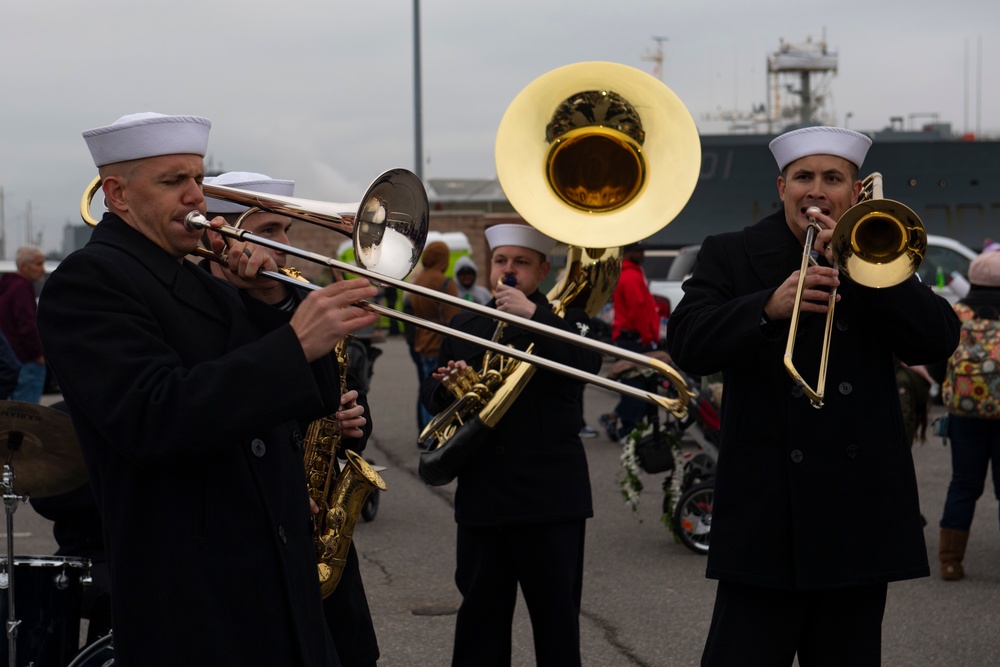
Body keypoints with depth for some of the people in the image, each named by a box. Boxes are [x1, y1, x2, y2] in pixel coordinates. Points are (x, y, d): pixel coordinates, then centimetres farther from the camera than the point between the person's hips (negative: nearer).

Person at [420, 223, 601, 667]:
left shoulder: (563, 318, 2)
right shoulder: (464, 324, 14)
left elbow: (587, 364, -18)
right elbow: (430, 394, 15)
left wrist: (533, 314, -24)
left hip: (551, 494, -3)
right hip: (482, 493, 4)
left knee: (557, 614, 1)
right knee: (480, 614, 9)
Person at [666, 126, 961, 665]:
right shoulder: (731, 256, 4)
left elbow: (938, 342, -4)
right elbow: (687, 346, -10)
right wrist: (768, 307, -26)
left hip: (860, 511, 3)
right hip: (765, 512, -2)